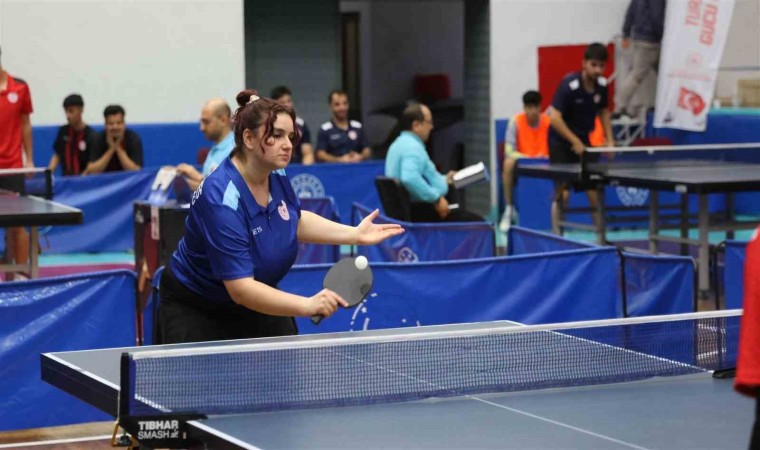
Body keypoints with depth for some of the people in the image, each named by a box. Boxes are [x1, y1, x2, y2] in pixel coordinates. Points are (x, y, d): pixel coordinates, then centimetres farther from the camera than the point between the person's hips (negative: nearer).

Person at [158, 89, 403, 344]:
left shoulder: (277, 176, -9)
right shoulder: (222, 200, -33)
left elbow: (293, 220, 14)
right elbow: (241, 288, -36)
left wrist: (354, 234, 2)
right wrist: (307, 305, -46)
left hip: (257, 306, 7)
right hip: (195, 311, -7)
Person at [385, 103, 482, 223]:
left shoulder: (400, 144, 18)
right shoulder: (412, 147, -16)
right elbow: (410, 178, -34)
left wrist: (443, 180, 37)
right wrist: (437, 199, -26)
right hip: (418, 212, -11)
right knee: (475, 221, -14)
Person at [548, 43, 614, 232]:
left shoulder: (601, 85, -4)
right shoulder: (569, 85, -23)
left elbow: (603, 111, 14)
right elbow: (555, 117, -26)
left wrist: (609, 140, 5)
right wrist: (575, 142, -25)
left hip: (583, 141, 5)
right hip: (561, 142, -5)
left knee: (594, 191, -1)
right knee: (563, 192, -8)